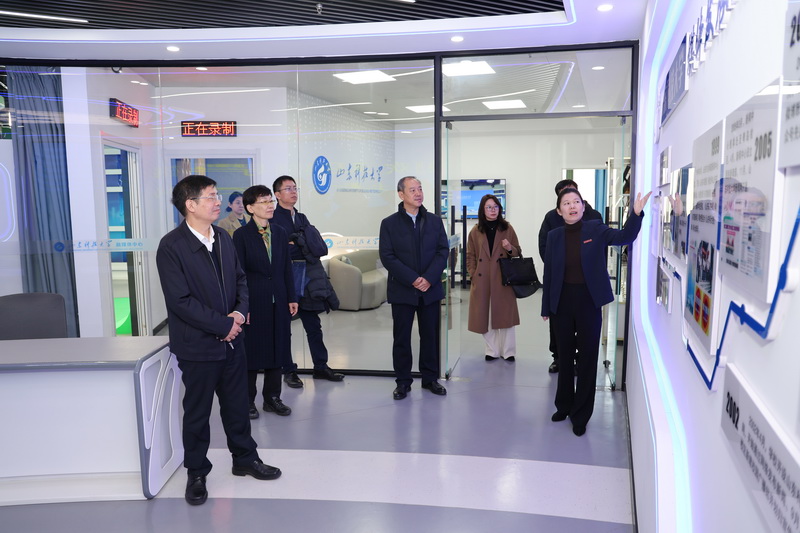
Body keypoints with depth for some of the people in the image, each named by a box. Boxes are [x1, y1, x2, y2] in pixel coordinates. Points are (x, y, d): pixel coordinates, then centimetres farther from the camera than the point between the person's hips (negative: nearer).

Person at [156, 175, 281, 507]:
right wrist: (222, 326, -17)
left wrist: (240, 311, -6)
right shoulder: (171, 246, -15)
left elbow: (239, 278, 13)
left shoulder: (223, 238, 6)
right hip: (198, 345, -6)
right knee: (197, 413, 10)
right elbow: (180, 300, -20)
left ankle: (245, 458, 36)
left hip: (231, 340, 6)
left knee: (236, 404, 18)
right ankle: (196, 473, 28)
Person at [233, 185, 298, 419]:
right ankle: (248, 400, 19)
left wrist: (291, 298, 5)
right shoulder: (241, 235, -6)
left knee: (277, 349, 11)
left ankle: (272, 397, 24)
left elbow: (286, 268, 9)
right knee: (251, 351, 5)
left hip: (278, 302, 5)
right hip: (254, 301, -5)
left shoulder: (280, 233, 8)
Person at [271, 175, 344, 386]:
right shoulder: (272, 219, -6)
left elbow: (317, 248, 14)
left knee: (313, 325, 11)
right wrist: (299, 247, -9)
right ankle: (289, 371, 15)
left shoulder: (301, 218, 17)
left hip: (306, 277, 6)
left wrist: (295, 245, -3)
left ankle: (320, 367, 20)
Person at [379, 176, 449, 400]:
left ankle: (430, 378, 21)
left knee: (430, 335, 8)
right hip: (402, 290, -2)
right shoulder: (389, 223, 0)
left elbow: (443, 252, 2)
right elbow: (387, 256, -7)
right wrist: (413, 280, -16)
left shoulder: (434, 221, 7)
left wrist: (429, 278, -13)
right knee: (401, 337, 4)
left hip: (430, 289, 2)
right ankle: (403, 382, 15)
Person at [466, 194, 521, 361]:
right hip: (482, 281, 1)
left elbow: (518, 253, 9)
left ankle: (508, 351, 11)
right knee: (485, 316, 3)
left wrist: (510, 249, -12)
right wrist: (473, 275, 1)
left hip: (504, 279, -1)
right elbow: (470, 256, 10)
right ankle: (492, 350, 15)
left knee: (505, 315, 1)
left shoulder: (507, 228, 5)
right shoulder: (475, 231, 7)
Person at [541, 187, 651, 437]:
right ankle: (564, 406, 33)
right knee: (564, 355, 15)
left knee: (587, 358, 5)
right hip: (562, 303, 2)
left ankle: (580, 415, 18)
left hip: (588, 302, -2)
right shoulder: (554, 236, 1)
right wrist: (546, 307, 4)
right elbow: (548, 273, 3)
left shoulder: (596, 229, -3)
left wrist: (636, 214, -36)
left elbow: (624, 237, -18)